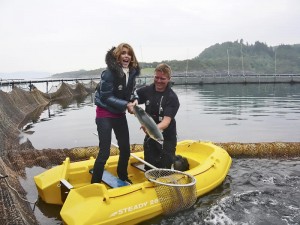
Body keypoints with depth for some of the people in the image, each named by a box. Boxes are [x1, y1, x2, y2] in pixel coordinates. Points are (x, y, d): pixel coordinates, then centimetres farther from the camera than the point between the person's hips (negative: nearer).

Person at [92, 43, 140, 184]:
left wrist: (134, 100, -9)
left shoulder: (132, 72, -1)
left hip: (120, 114, 7)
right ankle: (95, 184, 13)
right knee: (105, 152, -5)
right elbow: (106, 97, -19)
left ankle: (123, 177, 37)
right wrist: (126, 105, -22)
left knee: (125, 149, 14)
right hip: (105, 114, -6)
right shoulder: (109, 72, -20)